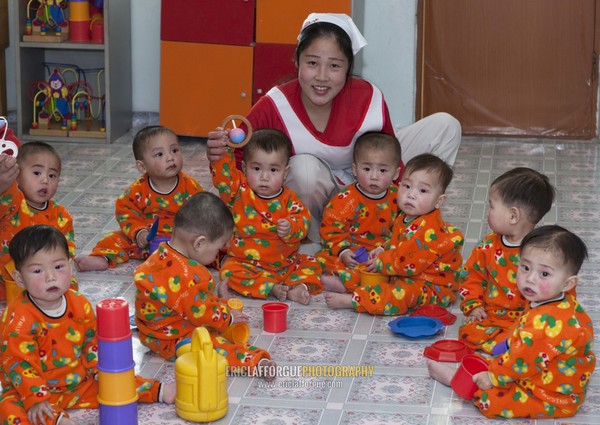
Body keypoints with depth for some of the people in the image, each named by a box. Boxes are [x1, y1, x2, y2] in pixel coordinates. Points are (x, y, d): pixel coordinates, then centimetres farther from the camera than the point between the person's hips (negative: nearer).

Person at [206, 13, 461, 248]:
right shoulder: (274, 107, -27)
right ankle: (316, 240, -10)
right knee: (305, 168, -40)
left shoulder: (370, 100, -24)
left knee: (445, 126, -10)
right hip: (311, 198, -2)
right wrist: (219, 155, -44)